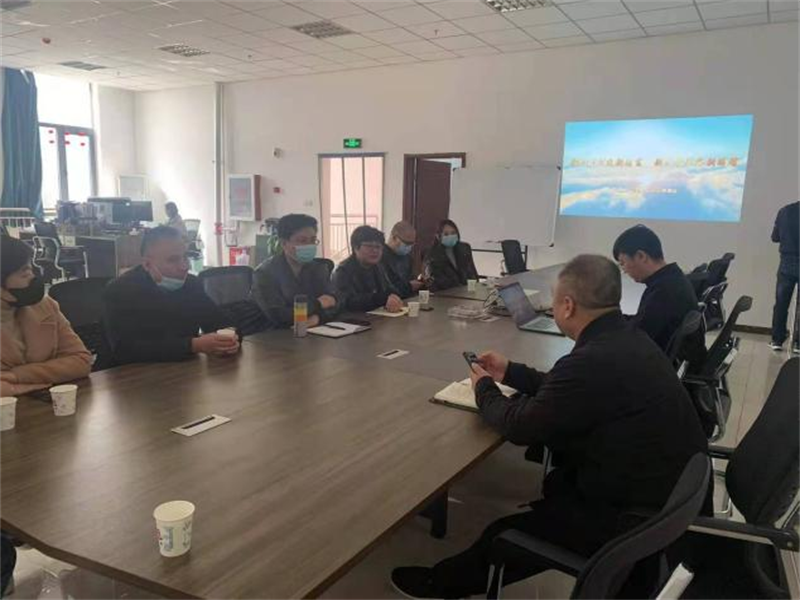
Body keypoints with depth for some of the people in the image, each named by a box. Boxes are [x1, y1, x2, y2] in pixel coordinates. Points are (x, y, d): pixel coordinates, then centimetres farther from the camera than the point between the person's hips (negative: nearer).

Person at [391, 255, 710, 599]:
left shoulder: (594, 360, -31)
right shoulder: (627, 339, -1)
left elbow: (520, 427, -18)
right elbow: (565, 389, 15)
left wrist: (484, 389, 1)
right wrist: (510, 372, 17)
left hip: (642, 520, -8)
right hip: (673, 494, 9)